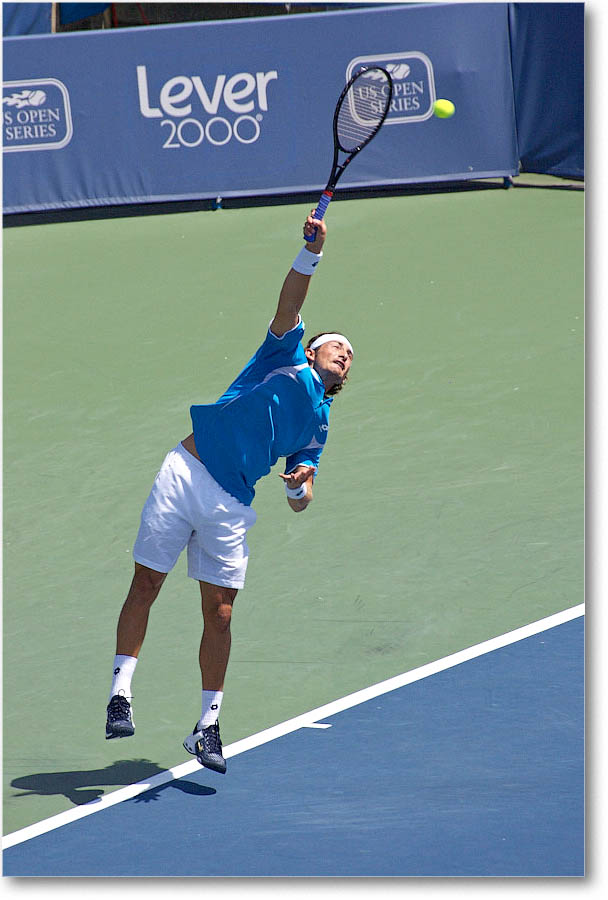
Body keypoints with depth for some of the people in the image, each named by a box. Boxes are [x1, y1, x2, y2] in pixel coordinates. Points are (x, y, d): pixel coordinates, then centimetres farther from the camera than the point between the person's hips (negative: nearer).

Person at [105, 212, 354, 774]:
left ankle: (208, 726, 4)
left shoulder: (319, 422, 21)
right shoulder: (287, 359, 11)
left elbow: (300, 499, 16)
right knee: (144, 587, -4)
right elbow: (289, 307, -7)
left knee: (219, 614, -2)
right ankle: (121, 690, 6)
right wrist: (312, 254, -22)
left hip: (231, 507, 3)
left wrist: (301, 485, -8)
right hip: (185, 472, -3)